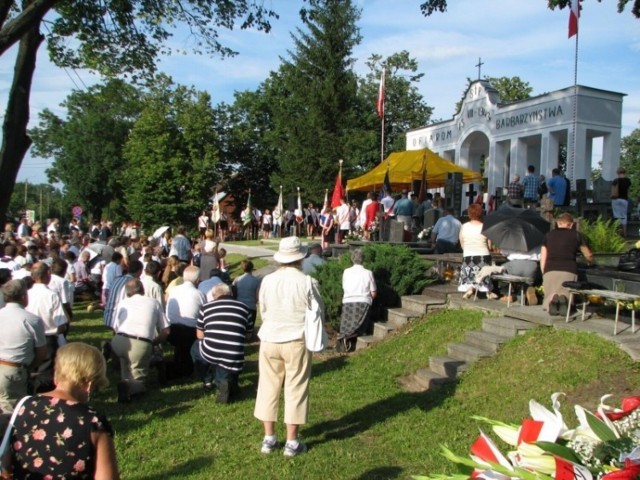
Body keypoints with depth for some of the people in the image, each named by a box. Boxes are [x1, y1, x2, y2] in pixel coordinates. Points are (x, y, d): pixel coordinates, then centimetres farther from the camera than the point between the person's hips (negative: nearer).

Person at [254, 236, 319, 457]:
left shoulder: (267, 280, -6)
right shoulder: (308, 283, -13)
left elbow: (262, 311, 4)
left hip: (269, 340, 3)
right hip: (297, 341, -3)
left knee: (268, 387, 14)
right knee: (295, 390, 8)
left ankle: (269, 438, 22)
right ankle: (292, 442, 14)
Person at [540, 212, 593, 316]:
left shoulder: (549, 235, 19)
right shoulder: (576, 235, 16)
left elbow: (542, 259, 14)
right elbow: (589, 256, 30)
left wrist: (544, 274, 22)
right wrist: (590, 261, 51)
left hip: (550, 270, 1)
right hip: (569, 271, -1)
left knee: (549, 296, 10)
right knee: (568, 297, 9)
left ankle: (552, 299, -28)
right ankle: (564, 299, -28)